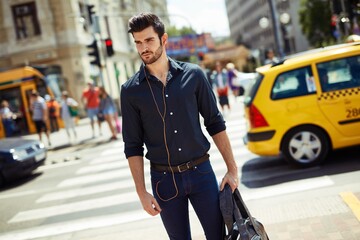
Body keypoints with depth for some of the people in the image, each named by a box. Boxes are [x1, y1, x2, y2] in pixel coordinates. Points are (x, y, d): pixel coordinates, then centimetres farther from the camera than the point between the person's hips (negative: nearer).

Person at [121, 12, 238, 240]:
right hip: (164, 179, 0)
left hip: (201, 171, 0)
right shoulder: (131, 90, -3)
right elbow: (133, 147, 0)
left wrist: (232, 168, 0)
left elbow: (216, 124, 2)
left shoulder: (193, 74, -3)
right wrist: (142, 191, -5)